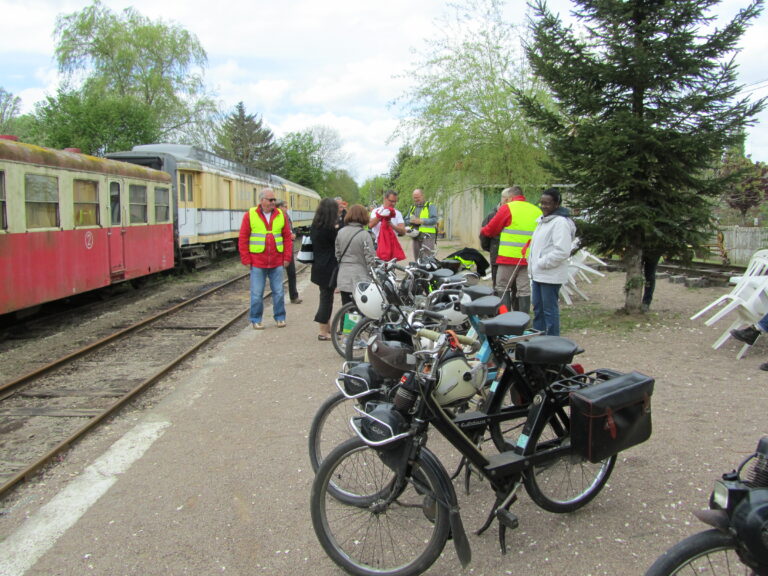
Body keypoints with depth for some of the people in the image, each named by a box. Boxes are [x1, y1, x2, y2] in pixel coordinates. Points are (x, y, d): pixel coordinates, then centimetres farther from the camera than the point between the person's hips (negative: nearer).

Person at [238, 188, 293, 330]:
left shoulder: (281, 215, 6)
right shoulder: (250, 215, -1)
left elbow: (287, 237, 8)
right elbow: (243, 239, 0)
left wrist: (287, 257, 2)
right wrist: (246, 260, -4)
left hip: (277, 263, 2)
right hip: (257, 263, -2)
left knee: (278, 292, 9)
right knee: (257, 294, 4)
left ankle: (280, 317, 22)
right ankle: (256, 320, 17)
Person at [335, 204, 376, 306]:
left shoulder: (340, 232, 4)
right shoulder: (365, 235, -11)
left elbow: (337, 254, 10)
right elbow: (370, 259, -11)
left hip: (343, 278, 5)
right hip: (360, 279, -5)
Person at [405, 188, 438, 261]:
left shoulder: (430, 206, 3)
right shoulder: (412, 208, 21)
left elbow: (434, 220, -11)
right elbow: (406, 221, 18)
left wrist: (421, 221, -19)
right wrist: (411, 221, -6)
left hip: (427, 236, -6)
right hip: (416, 237, 6)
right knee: (417, 258, 8)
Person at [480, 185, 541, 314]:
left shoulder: (507, 208, -5)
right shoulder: (537, 211, 10)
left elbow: (489, 230, 0)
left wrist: (481, 230, 20)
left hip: (509, 258, -4)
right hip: (529, 259, 5)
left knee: (503, 289, 5)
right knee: (524, 291, 7)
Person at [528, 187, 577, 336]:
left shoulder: (560, 222, -15)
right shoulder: (543, 220, 16)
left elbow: (562, 251, -23)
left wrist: (541, 263, -18)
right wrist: (532, 265, 16)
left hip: (550, 276, -10)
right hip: (537, 274, 10)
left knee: (550, 310, -4)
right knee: (538, 309, 17)